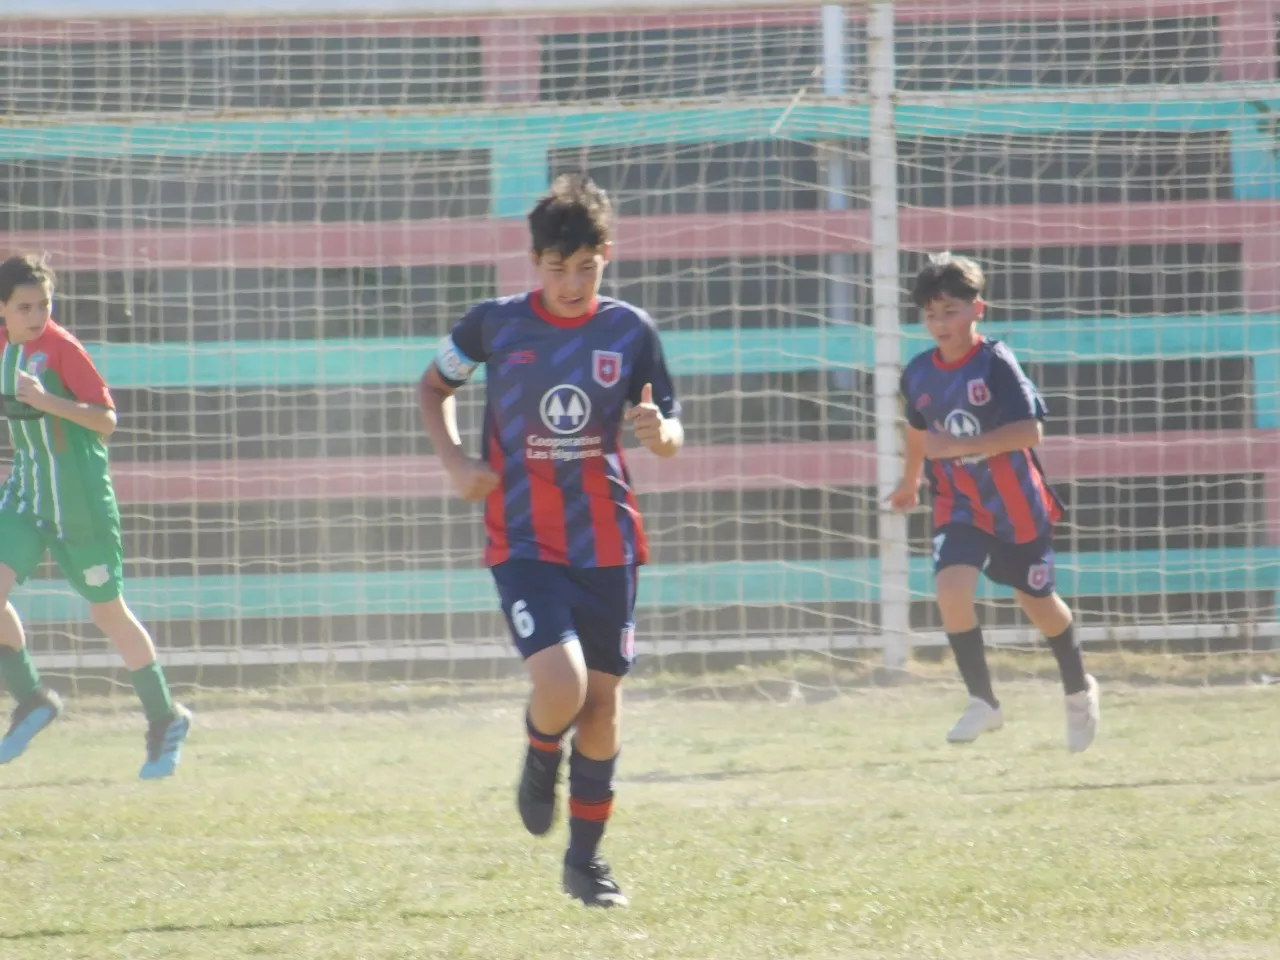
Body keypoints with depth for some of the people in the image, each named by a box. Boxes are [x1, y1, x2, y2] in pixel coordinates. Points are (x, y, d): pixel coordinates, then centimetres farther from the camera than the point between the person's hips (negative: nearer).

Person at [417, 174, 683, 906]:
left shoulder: (630, 331, 0)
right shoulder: (494, 324, -3)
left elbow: (672, 435, 6)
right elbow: (434, 387, 14)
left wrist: (660, 431, -19)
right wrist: (455, 461, -3)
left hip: (607, 539, 3)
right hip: (523, 540, -2)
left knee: (603, 700, 6)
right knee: (561, 685, -21)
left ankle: (587, 857, 21)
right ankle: (542, 755, 16)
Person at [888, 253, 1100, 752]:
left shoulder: (995, 364, -17)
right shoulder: (919, 375, -2)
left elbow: (1029, 430, -26)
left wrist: (959, 446, -30)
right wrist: (910, 481, 35)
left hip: (1016, 504, -3)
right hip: (959, 505, 3)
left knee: (1038, 602, 11)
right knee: (951, 587, -22)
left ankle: (1079, 691, 39)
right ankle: (982, 702, -11)